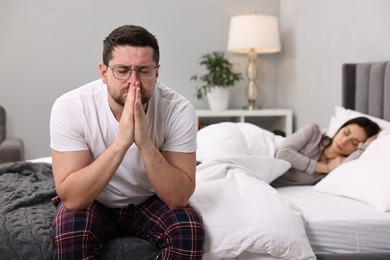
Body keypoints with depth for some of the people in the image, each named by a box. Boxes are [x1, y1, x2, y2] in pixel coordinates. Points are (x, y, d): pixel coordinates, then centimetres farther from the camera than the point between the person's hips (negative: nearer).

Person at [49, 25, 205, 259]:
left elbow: (178, 197, -25)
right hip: (91, 201, -1)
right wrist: (122, 141, -42)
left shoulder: (178, 109, -24)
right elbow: (72, 198, -31)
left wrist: (145, 143, -40)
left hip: (151, 201, 1)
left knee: (190, 227, -26)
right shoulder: (70, 107, -26)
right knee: (69, 230, -32)